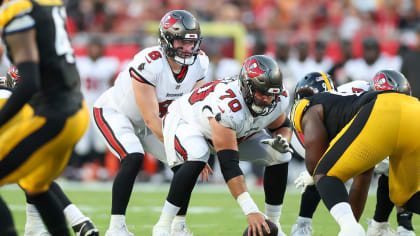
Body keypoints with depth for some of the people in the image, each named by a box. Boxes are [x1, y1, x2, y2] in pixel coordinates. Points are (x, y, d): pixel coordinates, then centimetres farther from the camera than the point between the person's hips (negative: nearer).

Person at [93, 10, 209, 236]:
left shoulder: (198, 63, -15)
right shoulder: (149, 64, -36)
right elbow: (151, 118, -33)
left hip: (144, 122, 7)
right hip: (113, 112, -7)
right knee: (133, 158, -30)